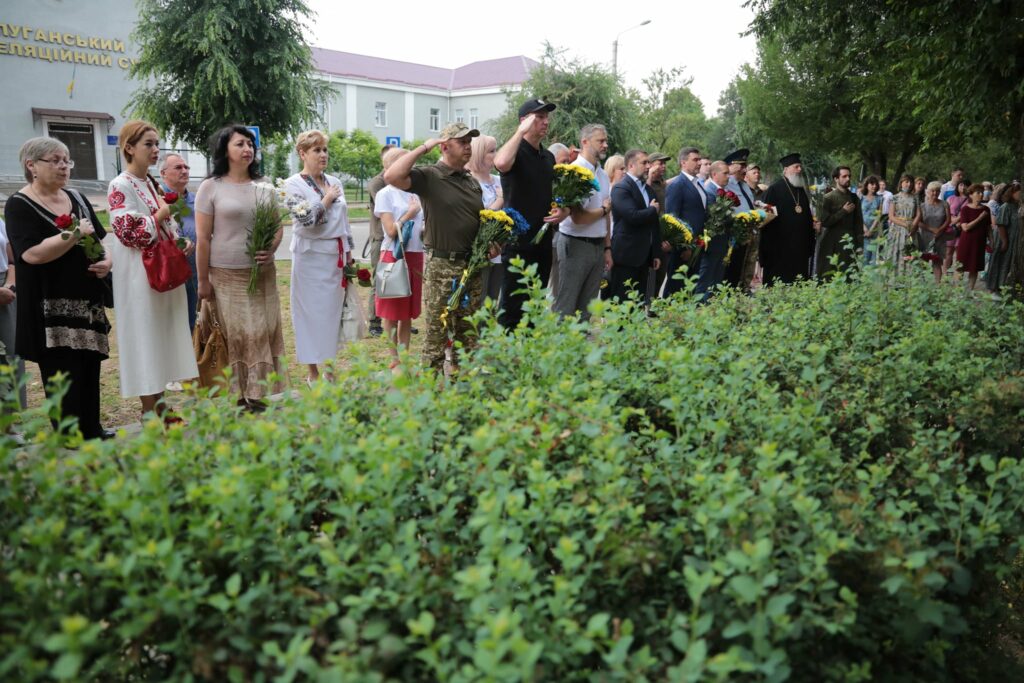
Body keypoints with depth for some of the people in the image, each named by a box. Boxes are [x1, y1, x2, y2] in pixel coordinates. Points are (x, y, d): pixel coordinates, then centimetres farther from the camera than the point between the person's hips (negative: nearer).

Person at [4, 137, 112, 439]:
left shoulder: (76, 199, 14)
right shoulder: (20, 206, -6)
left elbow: (102, 237, 20)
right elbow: (31, 254, -18)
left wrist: (107, 259, -1)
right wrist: (73, 235, -20)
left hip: (87, 303, 6)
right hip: (50, 310, -6)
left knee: (90, 372, 9)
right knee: (63, 379, -6)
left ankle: (91, 432, 19)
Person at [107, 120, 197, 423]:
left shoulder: (152, 183, 13)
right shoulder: (120, 187, -11)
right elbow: (128, 233, -19)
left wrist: (182, 243, 2)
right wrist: (162, 214, -13)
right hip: (140, 276, -8)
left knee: (162, 338, 12)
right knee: (144, 339, -1)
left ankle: (160, 406, 21)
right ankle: (150, 412, 8)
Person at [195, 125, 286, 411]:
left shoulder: (265, 189, 10)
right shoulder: (211, 187, -1)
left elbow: (278, 226, 13)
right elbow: (203, 238, -3)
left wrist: (272, 249, -9)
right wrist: (203, 280, -5)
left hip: (262, 274, 4)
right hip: (226, 276, -3)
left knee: (262, 332, 3)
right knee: (232, 335, 0)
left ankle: (256, 397, 13)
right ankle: (234, 399, 8)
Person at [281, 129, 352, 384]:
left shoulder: (335, 182, 12)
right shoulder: (294, 184, -6)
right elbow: (305, 220, -19)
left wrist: (348, 252, 14)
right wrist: (327, 199, -9)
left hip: (336, 255, 6)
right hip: (311, 256, -5)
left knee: (332, 309, 8)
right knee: (311, 311, 0)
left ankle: (328, 367, 19)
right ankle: (312, 371, 10)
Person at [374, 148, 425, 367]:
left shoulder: (414, 193, 14)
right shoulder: (385, 194, -4)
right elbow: (391, 231, -12)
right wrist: (410, 213, -7)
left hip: (415, 256, 6)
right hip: (394, 256, -6)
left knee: (408, 312, 10)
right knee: (392, 312, 2)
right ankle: (395, 361, 9)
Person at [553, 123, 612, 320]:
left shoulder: (603, 175, 12)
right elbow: (577, 217, -19)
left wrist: (607, 248, 15)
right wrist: (603, 210, -3)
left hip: (598, 246, 8)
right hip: (577, 245, -8)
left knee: (587, 307, 13)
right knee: (565, 307, -3)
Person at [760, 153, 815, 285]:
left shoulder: (801, 190, 15)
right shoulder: (774, 189, -6)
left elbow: (808, 217, 20)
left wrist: (810, 242, 14)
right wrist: (769, 245, -14)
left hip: (801, 247, 7)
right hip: (780, 246, -7)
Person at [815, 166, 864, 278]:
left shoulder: (854, 198, 11)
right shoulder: (829, 198, -2)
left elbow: (858, 222, 13)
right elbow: (824, 222, -9)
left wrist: (860, 245, 8)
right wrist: (844, 211, -9)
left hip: (850, 243, 3)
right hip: (832, 246, -3)